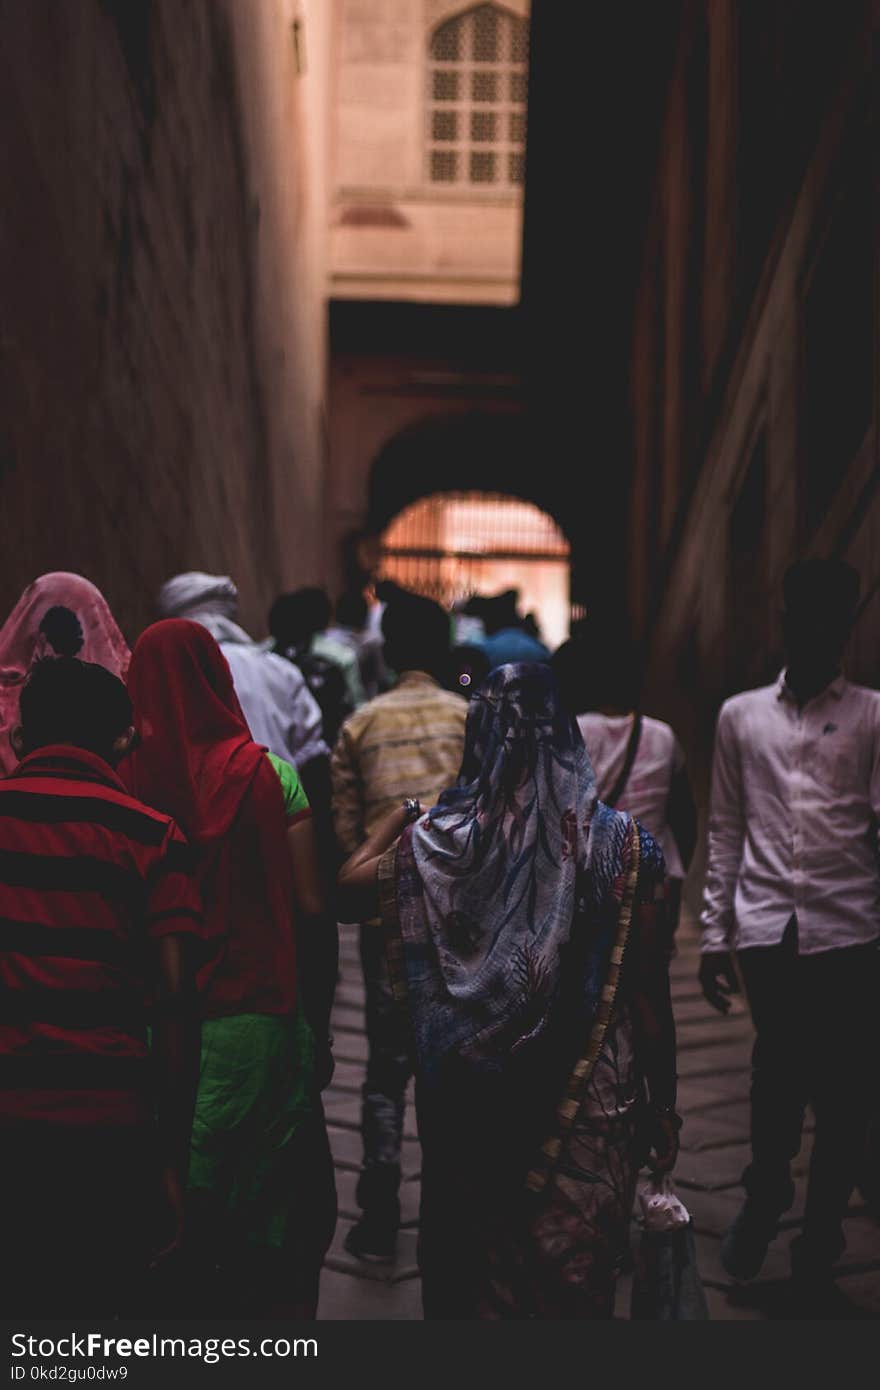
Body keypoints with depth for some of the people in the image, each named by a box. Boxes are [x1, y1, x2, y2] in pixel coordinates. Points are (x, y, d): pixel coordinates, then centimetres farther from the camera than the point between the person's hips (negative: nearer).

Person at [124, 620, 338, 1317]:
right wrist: (318, 1023, 5)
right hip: (257, 1019, -1)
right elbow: (311, 909, -6)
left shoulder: (125, 777, -6)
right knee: (278, 1209, 12)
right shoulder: (266, 773, -7)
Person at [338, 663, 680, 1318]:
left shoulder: (440, 840, -8)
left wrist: (401, 815, 27)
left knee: (469, 1270, 18)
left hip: (470, 1101, 1)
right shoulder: (622, 845, -11)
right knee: (574, 1275, 11)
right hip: (590, 1111, -1)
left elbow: (352, 881, 11)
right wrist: (664, 1107, 4)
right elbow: (649, 993, -7)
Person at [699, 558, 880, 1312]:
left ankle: (818, 1253, 19)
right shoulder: (741, 715, 13)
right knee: (780, 1078, -3)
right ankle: (764, 1200, 26)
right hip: (767, 927, 1)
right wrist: (714, 934, 9)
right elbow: (726, 832, 13)